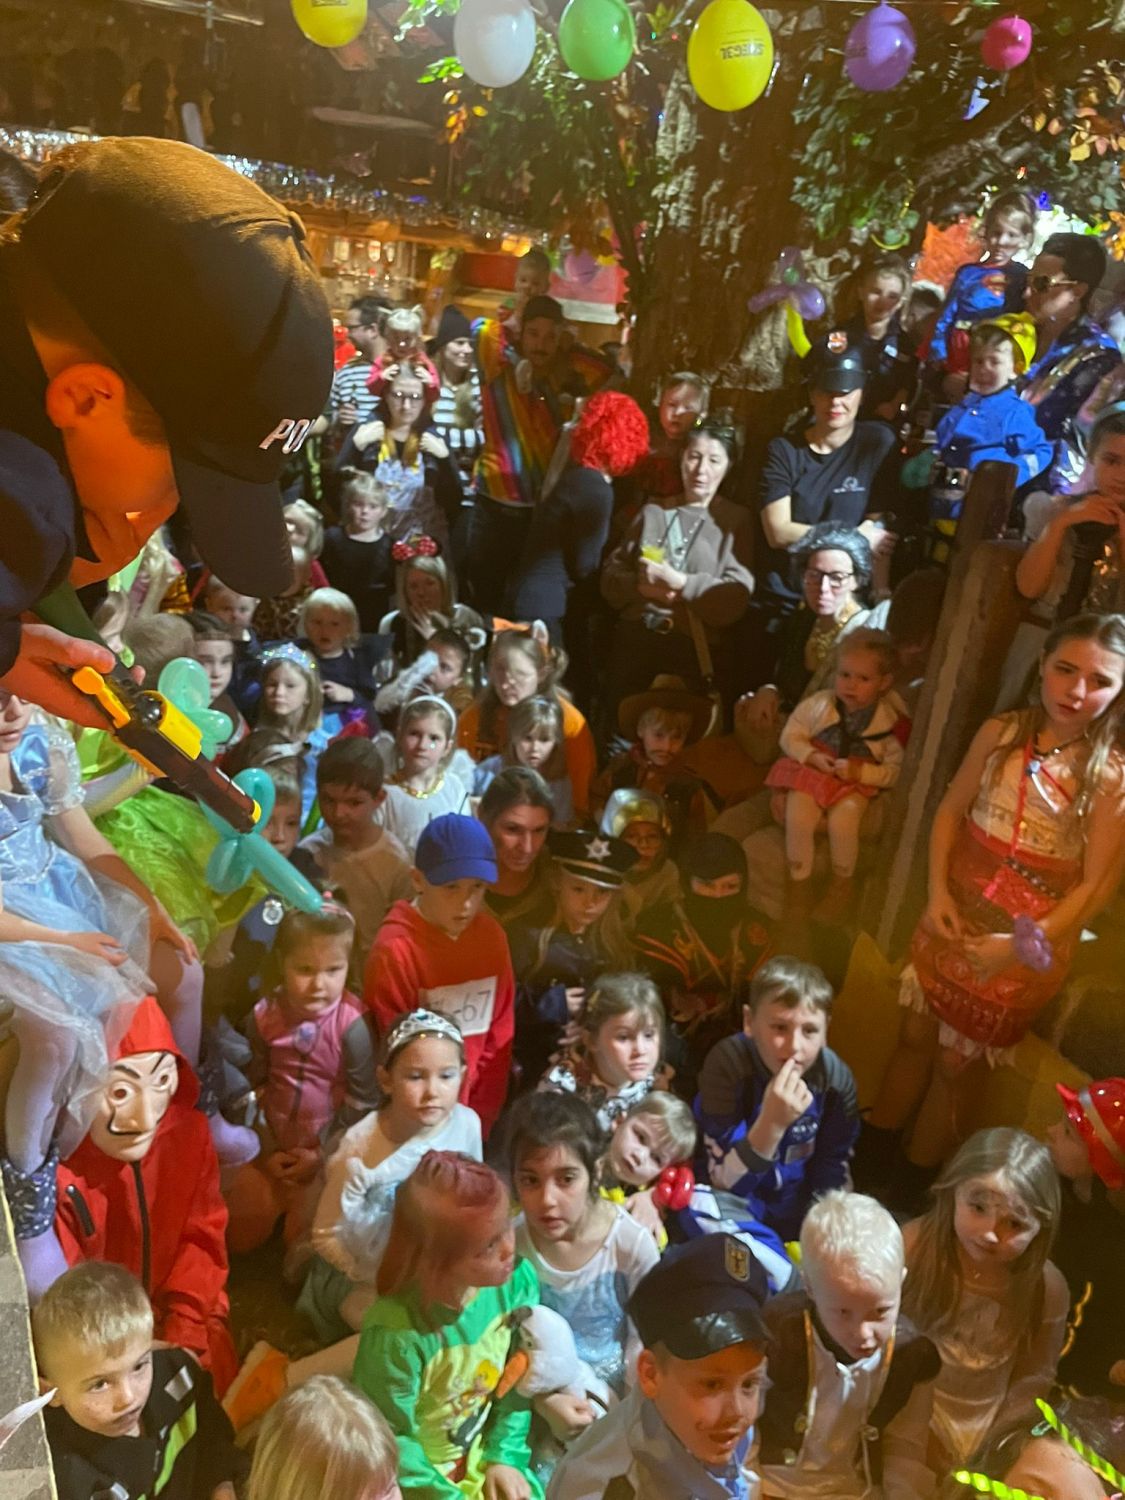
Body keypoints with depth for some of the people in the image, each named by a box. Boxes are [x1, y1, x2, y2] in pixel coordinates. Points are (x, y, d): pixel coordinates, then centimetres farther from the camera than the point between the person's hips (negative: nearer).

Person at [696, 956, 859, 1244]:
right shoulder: (728, 1063, -27)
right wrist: (771, 1124, -40)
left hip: (799, 1213, 4)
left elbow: (832, 1175, -1)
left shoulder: (836, 1078, -17)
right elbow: (725, 1183, -27)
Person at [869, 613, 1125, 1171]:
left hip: (1027, 942, -3)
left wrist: (1023, 943, -20)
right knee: (915, 1036, 17)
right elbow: (950, 811, 2)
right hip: (955, 919, 3)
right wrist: (938, 892, -9)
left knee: (956, 1064, 13)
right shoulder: (1000, 733, -7)